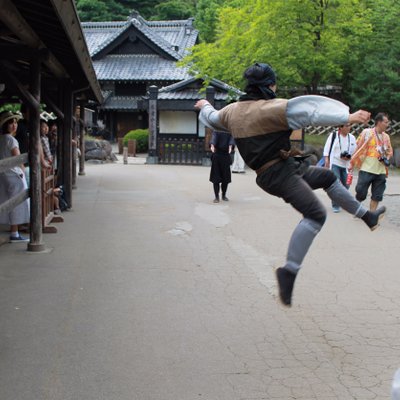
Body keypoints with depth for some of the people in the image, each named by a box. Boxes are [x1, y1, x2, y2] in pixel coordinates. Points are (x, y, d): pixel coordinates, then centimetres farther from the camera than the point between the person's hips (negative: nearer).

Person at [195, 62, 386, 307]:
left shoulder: (233, 110, 8)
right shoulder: (270, 108, -18)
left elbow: (213, 118, 28)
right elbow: (308, 111, -24)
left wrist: (205, 106, 51)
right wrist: (347, 118, -25)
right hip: (279, 174, -10)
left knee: (328, 177, 23)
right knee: (315, 214, -22)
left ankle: (368, 216, 33)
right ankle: (289, 272, -26)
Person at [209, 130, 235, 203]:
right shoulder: (216, 132, 2)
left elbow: (231, 140, -14)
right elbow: (213, 138, -18)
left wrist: (230, 147, -36)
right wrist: (212, 146, -39)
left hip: (226, 156, 1)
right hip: (216, 155, -1)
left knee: (225, 178, 5)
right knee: (216, 178, -3)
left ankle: (224, 195, 22)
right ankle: (217, 196, 3)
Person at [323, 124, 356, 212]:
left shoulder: (352, 138, 6)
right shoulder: (333, 135, -5)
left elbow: (354, 151, 12)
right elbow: (327, 148, -3)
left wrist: (349, 157, -7)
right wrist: (327, 160, -9)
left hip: (345, 165, 4)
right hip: (334, 164, -4)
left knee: (345, 185, 9)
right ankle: (335, 205, -5)